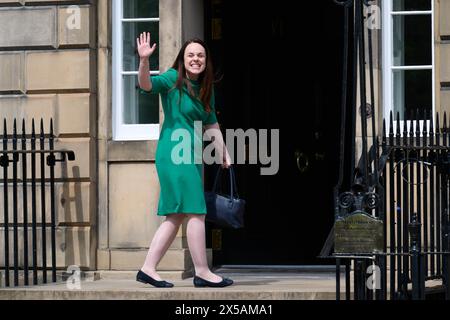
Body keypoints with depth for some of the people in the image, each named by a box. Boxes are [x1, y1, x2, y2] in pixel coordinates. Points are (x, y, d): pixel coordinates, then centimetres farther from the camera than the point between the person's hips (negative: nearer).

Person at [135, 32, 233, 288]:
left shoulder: (205, 89, 15)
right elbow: (147, 84, -23)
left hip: (193, 156, 8)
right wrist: (144, 60, -40)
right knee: (196, 212, -10)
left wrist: (224, 153, 21)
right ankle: (202, 272, -5)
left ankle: (148, 269, 12)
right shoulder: (173, 80, -6)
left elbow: (211, 123, 22)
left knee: (176, 216, 8)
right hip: (175, 153, -8)